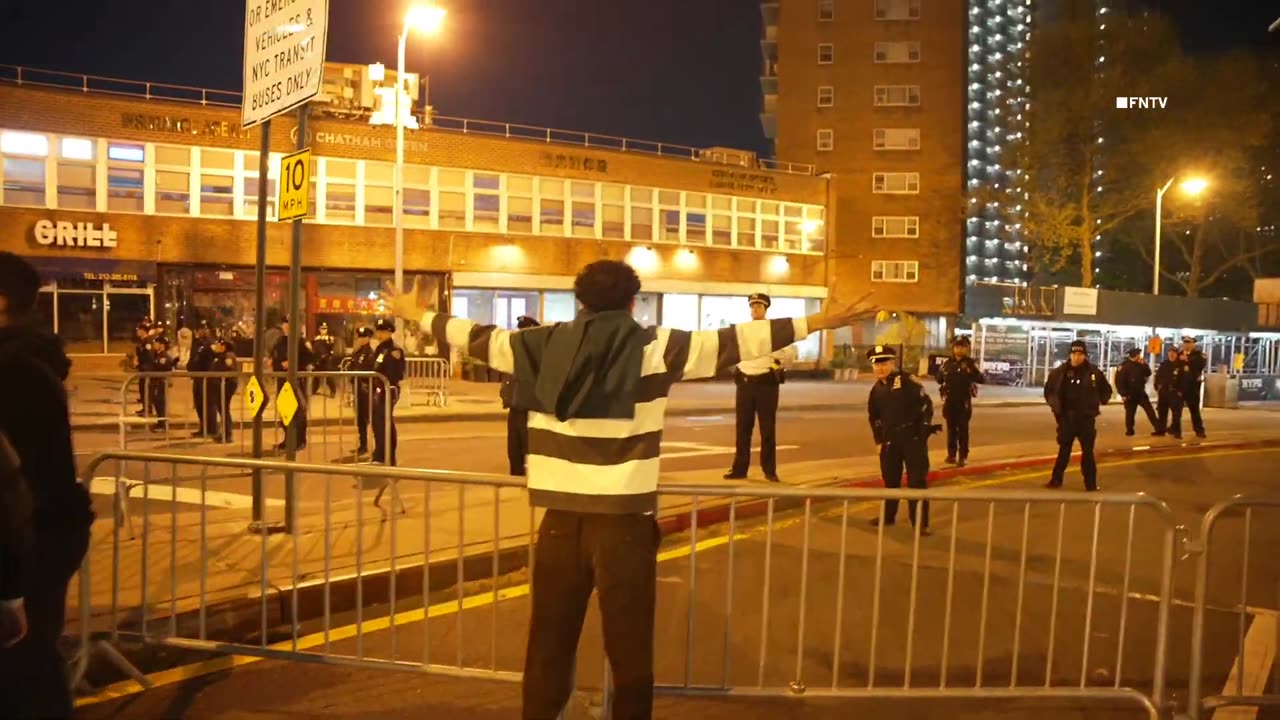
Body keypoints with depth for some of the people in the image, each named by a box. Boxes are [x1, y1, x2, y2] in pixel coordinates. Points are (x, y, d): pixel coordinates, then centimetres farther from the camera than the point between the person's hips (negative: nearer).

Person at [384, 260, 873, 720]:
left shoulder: (543, 347, 4)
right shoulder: (654, 349, -5)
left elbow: (476, 337, 17)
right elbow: (733, 343, -8)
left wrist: (419, 315, 34)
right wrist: (819, 322, -5)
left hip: (561, 517, 3)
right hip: (623, 519, -3)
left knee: (549, 640, 14)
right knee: (629, 647, 9)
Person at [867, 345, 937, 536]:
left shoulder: (907, 381, -10)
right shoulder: (877, 390, 8)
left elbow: (926, 403, -10)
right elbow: (874, 416, 17)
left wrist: (925, 428, -11)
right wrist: (878, 440, 11)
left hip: (913, 437, -5)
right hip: (890, 439, 5)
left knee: (917, 480, -4)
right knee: (890, 479, 15)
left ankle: (920, 523, 0)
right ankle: (888, 516, 31)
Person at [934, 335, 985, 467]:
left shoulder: (970, 363, -3)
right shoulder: (948, 363, 5)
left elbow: (982, 379, -10)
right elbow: (939, 379, 9)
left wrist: (973, 373, -28)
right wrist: (940, 371, -11)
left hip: (964, 401, -3)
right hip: (949, 400, 3)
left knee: (963, 429, 1)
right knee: (951, 428, 9)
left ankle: (962, 457, 6)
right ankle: (951, 454, 18)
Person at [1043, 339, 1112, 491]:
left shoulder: (1094, 372, -4)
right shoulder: (1060, 372, -4)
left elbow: (1106, 390, 10)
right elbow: (1049, 389, 9)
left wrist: (1098, 402, 0)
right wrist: (1055, 405, 2)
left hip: (1086, 418, -1)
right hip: (1067, 417, 1)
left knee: (1088, 451, 4)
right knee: (1064, 450, 8)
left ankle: (1091, 483, 10)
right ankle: (1056, 479, 16)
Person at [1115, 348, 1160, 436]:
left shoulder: (1139, 365, 8)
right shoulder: (1124, 366, -12)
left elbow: (1148, 373, 6)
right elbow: (1119, 381, -15)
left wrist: (1144, 364, -8)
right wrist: (1123, 394, -18)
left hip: (1140, 393, 5)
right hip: (1130, 394, -5)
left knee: (1150, 411, 0)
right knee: (1130, 413, 4)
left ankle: (1158, 429, 0)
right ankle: (1129, 431, 16)